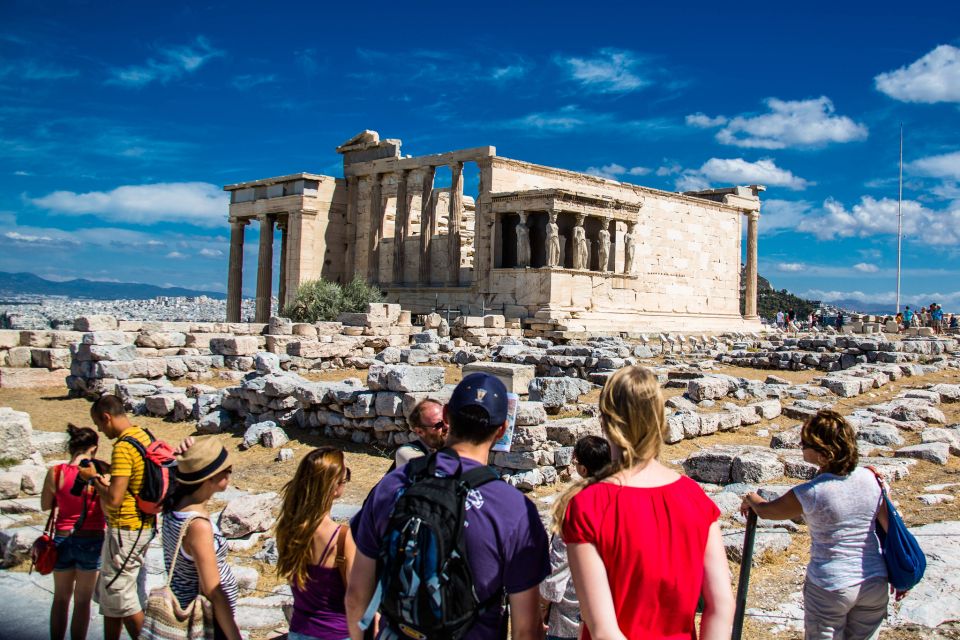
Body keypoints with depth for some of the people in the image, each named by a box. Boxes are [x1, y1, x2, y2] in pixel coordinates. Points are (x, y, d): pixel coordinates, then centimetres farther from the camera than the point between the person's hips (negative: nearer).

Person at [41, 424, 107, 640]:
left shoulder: (55, 472, -9)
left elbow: (45, 505, 4)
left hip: (63, 539, 3)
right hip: (92, 541, -2)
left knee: (61, 598, 21)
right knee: (82, 600, 13)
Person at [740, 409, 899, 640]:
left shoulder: (809, 493, -18)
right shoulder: (871, 478, -6)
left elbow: (767, 510, -1)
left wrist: (751, 500, 21)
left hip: (830, 587, -4)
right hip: (875, 583, 5)